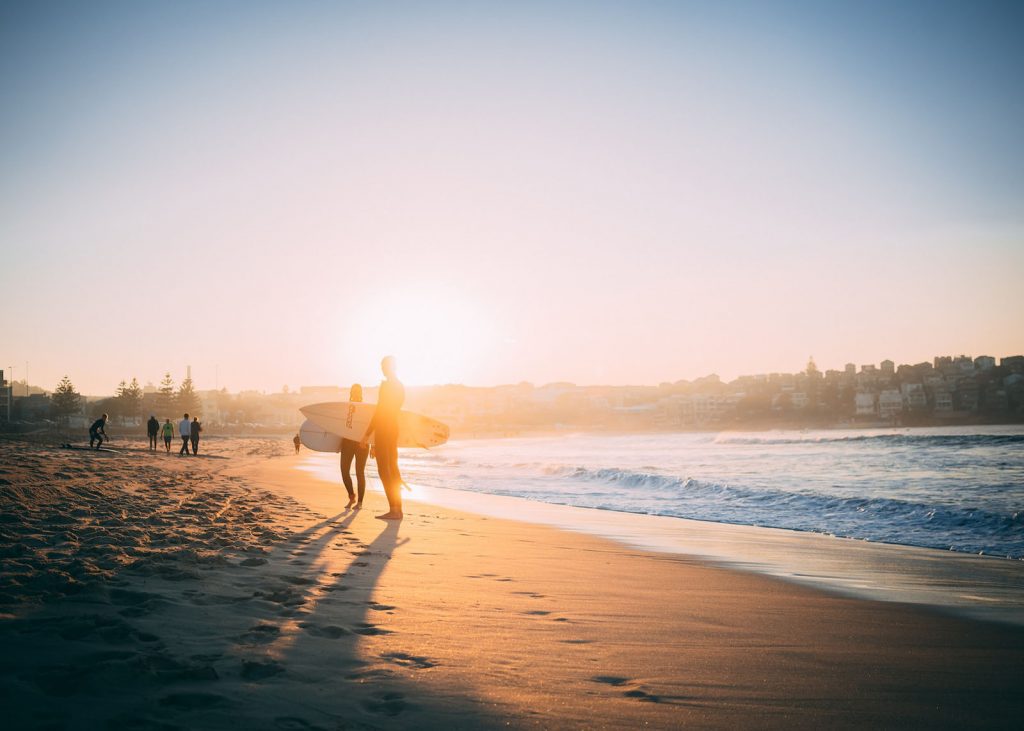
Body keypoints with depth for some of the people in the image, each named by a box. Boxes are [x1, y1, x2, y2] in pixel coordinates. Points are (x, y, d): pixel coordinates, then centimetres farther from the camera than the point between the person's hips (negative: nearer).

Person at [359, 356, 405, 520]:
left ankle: (393, 510, -12)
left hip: (384, 431, -9)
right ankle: (397, 509, 12)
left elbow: (379, 411, -19)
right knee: (393, 468, 11)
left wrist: (366, 435, -17)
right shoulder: (400, 386, 12)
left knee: (383, 470, -7)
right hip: (394, 429, 9)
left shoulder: (386, 385, -15)